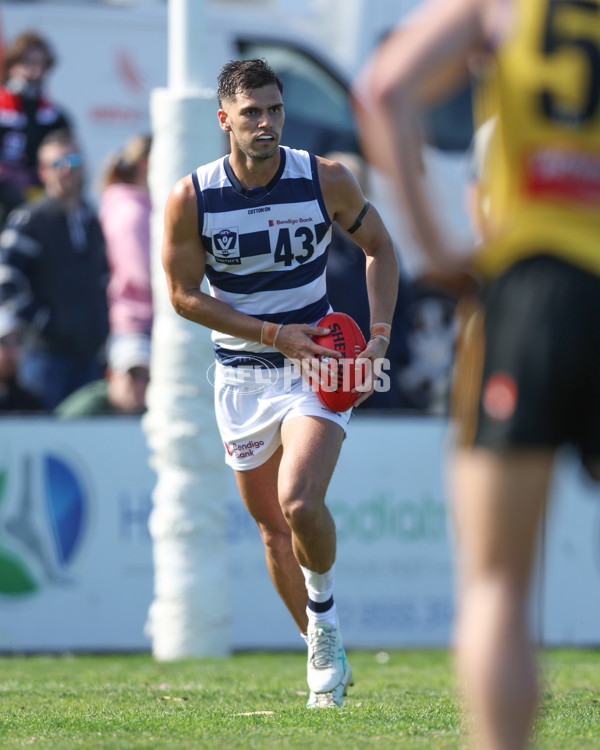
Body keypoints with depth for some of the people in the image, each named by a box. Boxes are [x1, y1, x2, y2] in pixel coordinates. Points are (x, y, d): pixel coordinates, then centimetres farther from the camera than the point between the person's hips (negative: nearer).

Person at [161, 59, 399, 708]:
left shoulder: (326, 180, -10)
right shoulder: (191, 197, -11)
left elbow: (379, 248, 6)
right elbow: (184, 294, -5)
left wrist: (379, 338, -5)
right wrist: (275, 333, -14)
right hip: (241, 377, 2)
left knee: (300, 504, -25)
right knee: (273, 529, 8)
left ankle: (323, 606, 4)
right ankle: (325, 656, 25)